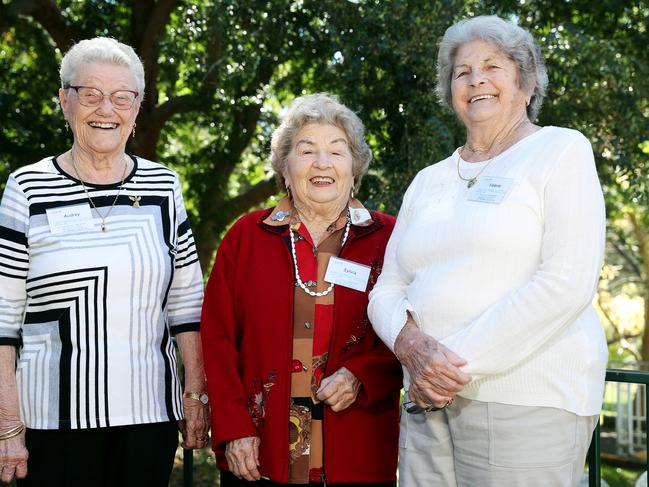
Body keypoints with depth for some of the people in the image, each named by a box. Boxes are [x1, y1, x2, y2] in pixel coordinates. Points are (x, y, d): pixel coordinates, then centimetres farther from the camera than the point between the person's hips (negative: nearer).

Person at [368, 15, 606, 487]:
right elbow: (387, 291, 13)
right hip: (431, 399, 5)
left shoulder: (561, 151, 1)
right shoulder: (429, 181, 17)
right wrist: (413, 347, -10)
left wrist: (462, 360, -14)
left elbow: (568, 284, -11)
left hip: (528, 398, -5)